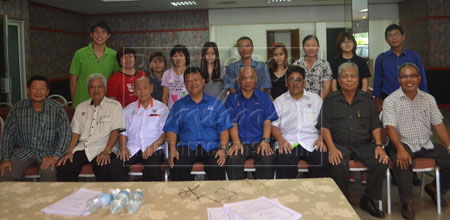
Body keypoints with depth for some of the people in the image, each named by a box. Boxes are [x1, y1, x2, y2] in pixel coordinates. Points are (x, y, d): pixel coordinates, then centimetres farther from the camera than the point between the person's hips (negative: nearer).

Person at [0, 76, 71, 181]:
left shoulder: (57, 109, -7)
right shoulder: (17, 108, 1)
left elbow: (65, 133, -10)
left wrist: (55, 156, -20)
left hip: (48, 151, -2)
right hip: (24, 151, 2)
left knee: (49, 172, -31)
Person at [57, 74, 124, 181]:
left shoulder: (115, 106, 4)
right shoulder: (81, 107, 20)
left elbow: (115, 131, -5)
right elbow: (76, 132, 15)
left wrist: (106, 151, -18)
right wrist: (69, 151, 0)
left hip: (103, 148, -4)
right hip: (82, 148, 4)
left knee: (103, 169, -34)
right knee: (63, 167, -21)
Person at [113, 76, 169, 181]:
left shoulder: (161, 108, 14)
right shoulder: (129, 109, 23)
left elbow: (166, 132, 4)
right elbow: (123, 132, 17)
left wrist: (154, 146, -13)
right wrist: (123, 147, -3)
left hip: (153, 149, -2)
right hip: (132, 148, 3)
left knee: (153, 167, -34)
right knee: (115, 166, -27)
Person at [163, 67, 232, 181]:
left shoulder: (216, 104, 16)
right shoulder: (178, 105, 19)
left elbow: (224, 129, 9)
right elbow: (172, 130, 11)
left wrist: (222, 149, -7)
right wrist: (172, 150, -6)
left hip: (211, 146, 0)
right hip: (186, 146, 1)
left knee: (217, 169, -32)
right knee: (177, 168, -30)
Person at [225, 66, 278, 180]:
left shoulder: (264, 98, 14)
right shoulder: (232, 99, 13)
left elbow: (267, 122, 5)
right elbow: (233, 124, 4)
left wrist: (265, 140, -12)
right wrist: (236, 143, -13)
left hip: (259, 141, 0)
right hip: (240, 142, 0)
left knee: (268, 159, -30)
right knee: (233, 159, -30)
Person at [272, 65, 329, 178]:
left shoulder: (316, 99, 22)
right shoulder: (279, 101, 20)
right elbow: (274, 125, 10)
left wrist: (321, 138, -4)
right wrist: (281, 141, -9)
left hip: (312, 143, 1)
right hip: (288, 143, -1)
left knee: (323, 161, -29)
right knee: (284, 164, -32)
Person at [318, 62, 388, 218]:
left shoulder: (368, 99, 14)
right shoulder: (331, 100, 8)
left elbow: (375, 126, 12)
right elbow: (324, 127, 1)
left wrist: (378, 145, -5)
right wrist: (331, 148, -14)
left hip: (364, 144, 2)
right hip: (339, 144, -2)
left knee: (381, 162, -24)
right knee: (337, 165, -33)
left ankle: (368, 200, -1)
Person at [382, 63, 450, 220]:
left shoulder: (428, 99, 11)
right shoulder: (390, 101, -4)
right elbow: (390, 127, -15)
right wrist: (400, 149, -29)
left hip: (426, 144, 5)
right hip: (402, 144, -5)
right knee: (402, 163, -35)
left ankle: (434, 188, 16)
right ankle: (407, 201, -14)